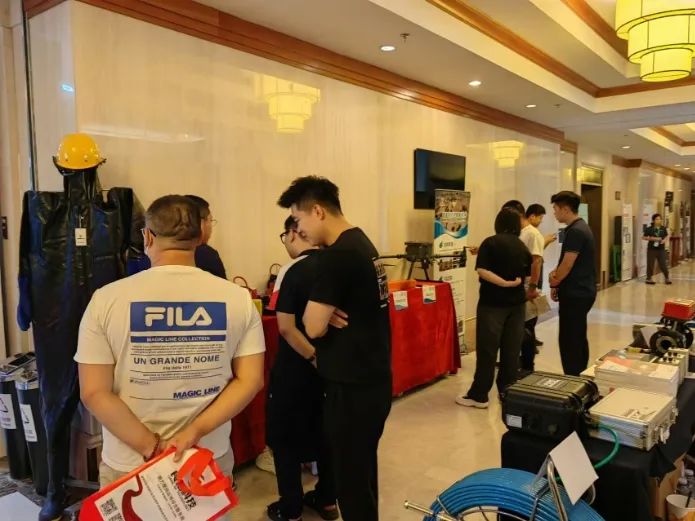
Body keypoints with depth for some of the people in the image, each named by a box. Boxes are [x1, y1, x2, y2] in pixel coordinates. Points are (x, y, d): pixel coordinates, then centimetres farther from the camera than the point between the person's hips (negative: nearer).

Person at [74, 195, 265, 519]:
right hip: (211, 458, 1)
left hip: (130, 465, -1)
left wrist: (152, 449, -9)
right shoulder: (237, 298, -8)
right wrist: (195, 432, -12)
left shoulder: (107, 299, -12)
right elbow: (250, 380, -11)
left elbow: (93, 392, -13)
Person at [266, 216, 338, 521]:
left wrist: (313, 358, -15)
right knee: (324, 432, 20)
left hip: (295, 369, -6)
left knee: (285, 437, 11)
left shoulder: (292, 271, -18)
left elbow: (286, 327, -22)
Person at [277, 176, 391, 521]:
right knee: (363, 471, 22)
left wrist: (317, 311, 1)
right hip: (374, 378, 9)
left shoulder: (336, 256, -21)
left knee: (351, 478, 6)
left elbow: (313, 326, -19)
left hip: (352, 386, -9)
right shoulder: (362, 245, 9)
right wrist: (328, 312, -4)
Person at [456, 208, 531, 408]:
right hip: (516, 303, 5)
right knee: (511, 350, 10)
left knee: (487, 349, -1)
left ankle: (478, 396, 4)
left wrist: (504, 283, -16)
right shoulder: (523, 247, 8)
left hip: (492, 303, -5)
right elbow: (527, 275, 15)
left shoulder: (490, 243, -9)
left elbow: (482, 271, -20)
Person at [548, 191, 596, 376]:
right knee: (578, 338, 17)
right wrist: (556, 274, 1)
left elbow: (568, 265, -19)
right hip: (582, 292, 10)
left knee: (569, 341, -4)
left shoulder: (575, 231, -19)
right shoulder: (581, 227, 13)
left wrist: (554, 283, -3)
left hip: (575, 294, -10)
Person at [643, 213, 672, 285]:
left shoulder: (664, 228, 4)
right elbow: (643, 237, 0)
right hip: (651, 249, -2)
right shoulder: (649, 229, -4)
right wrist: (651, 238, -14)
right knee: (650, 264, 2)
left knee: (663, 264, 4)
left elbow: (667, 236, 13)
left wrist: (664, 240, -8)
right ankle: (648, 278, 13)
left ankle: (667, 278, 17)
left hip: (661, 249, 2)